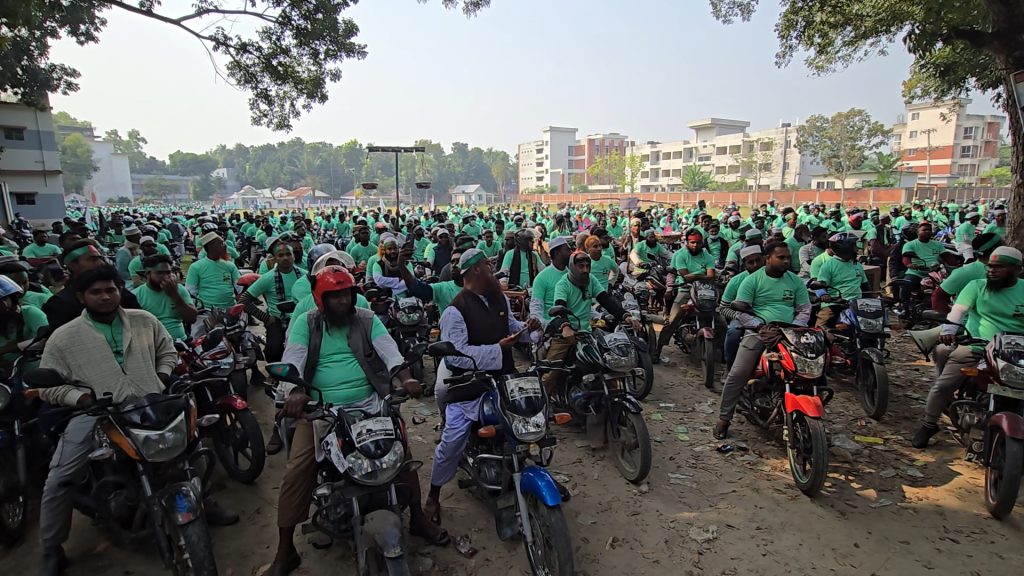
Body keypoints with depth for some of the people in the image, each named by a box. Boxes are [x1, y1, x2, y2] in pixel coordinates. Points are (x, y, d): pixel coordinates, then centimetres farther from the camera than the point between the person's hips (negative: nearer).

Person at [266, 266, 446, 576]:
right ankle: (285, 550, 7)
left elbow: (389, 350, -7)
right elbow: (292, 360, -8)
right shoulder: (306, 323, 2)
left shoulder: (367, 319, 4)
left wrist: (406, 377, -27)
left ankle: (417, 517, 20)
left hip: (368, 405, 1)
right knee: (297, 471, -11)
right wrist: (295, 392, -30)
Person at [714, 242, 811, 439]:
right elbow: (739, 308, -3)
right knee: (737, 375, -13)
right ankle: (724, 418, 0)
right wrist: (758, 324, -17)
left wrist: (795, 328, -5)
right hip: (758, 332, -3)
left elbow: (804, 310, 14)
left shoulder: (796, 281, 11)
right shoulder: (752, 280, 2)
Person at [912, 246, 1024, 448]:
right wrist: (949, 328, -26)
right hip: (977, 348, 0)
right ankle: (928, 424, 10)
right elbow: (959, 308, -8)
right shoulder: (977, 286, 4)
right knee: (942, 385, -7)